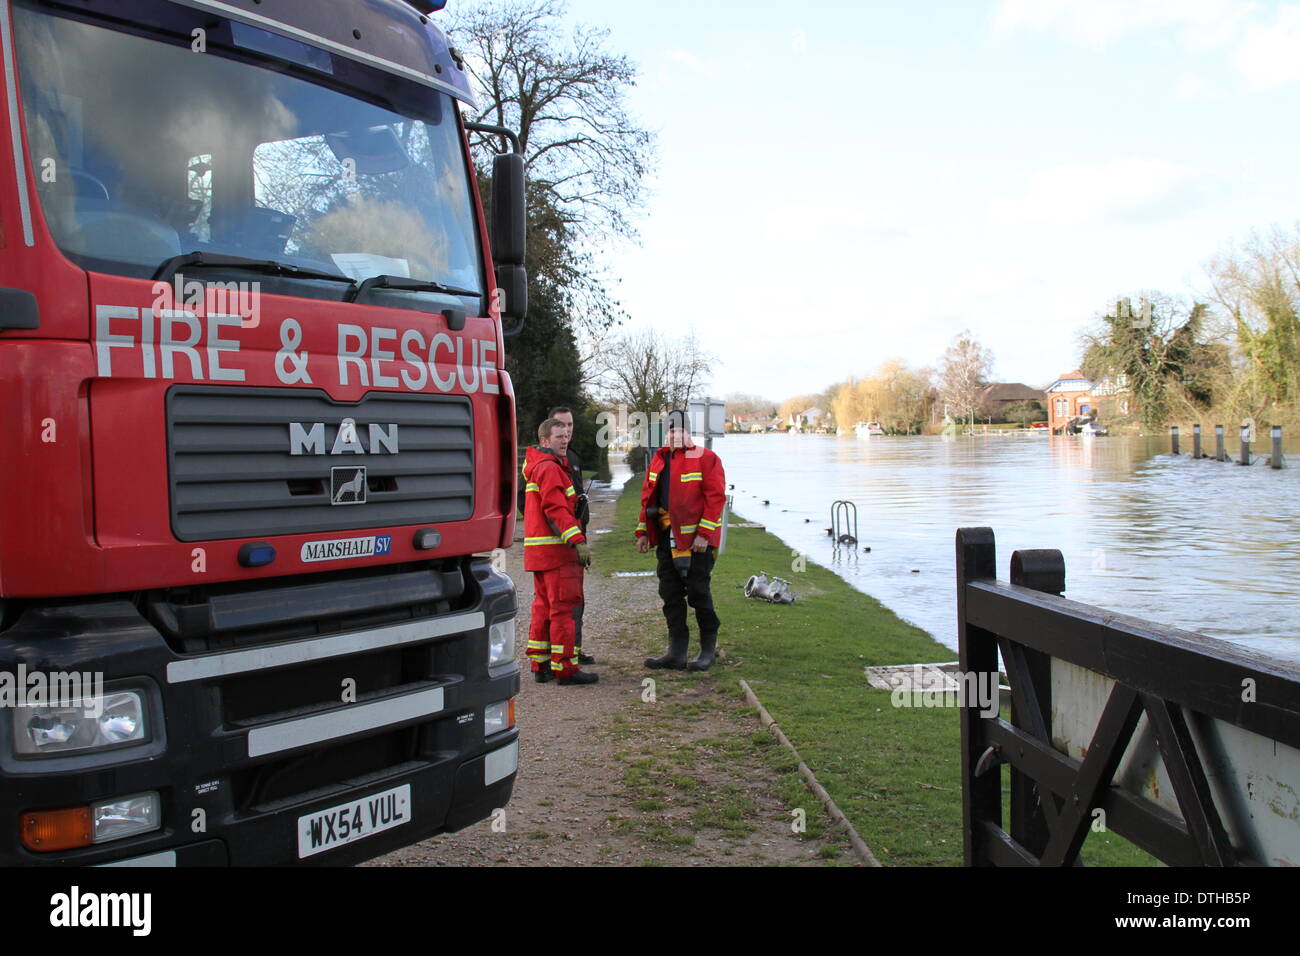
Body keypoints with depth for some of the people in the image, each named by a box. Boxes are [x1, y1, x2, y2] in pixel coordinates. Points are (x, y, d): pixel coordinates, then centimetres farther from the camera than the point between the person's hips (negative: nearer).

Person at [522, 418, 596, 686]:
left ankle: (540, 664, 19)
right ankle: (565, 668, -5)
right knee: (564, 608, -7)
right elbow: (556, 509, -22)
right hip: (554, 550, -11)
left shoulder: (537, 466, 21)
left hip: (538, 550, 11)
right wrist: (578, 540, -26)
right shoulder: (549, 468, -12)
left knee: (544, 606, 14)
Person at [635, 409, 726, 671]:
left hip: (697, 540, -6)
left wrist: (704, 534, -17)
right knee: (670, 595, 8)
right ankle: (677, 653, 15)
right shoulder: (658, 460, 15)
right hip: (667, 539, 7)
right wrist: (643, 532, 10)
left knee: (698, 593, 0)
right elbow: (648, 497, 18)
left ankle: (708, 650, 15)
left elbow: (715, 497, -11)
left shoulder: (706, 459, -5)